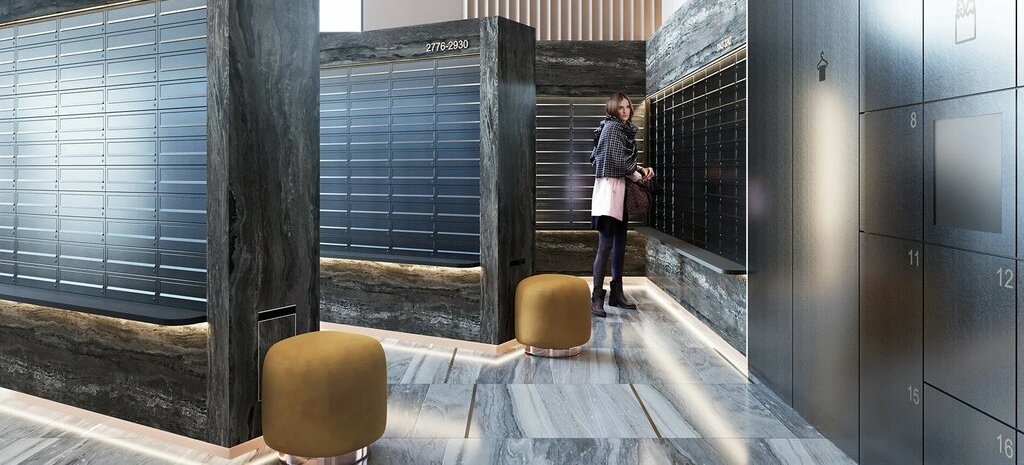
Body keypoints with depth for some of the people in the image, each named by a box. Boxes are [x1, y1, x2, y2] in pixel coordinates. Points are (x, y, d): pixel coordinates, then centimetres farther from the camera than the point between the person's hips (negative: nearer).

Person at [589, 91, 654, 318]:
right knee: (606, 245, -12)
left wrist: (641, 169, 2)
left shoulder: (626, 129, 18)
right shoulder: (611, 127, -8)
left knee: (620, 244, 11)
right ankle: (597, 298, -10)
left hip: (621, 189, 9)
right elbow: (617, 159, -15)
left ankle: (617, 294, 19)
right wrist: (637, 173, -2)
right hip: (609, 187, -9)